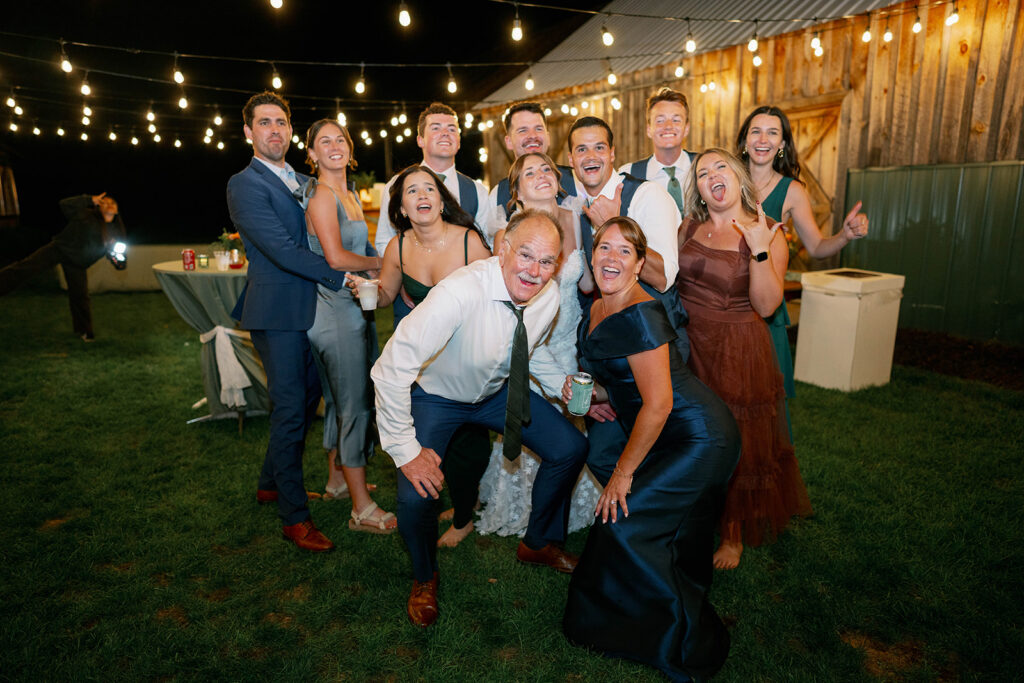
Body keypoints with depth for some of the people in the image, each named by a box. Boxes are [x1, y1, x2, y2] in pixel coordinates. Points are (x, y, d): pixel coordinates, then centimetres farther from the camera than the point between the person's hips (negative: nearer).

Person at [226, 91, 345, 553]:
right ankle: (294, 516, 10)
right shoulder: (245, 185, -8)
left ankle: (272, 484, 35)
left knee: (308, 397, 16)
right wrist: (340, 278, -17)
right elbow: (282, 249, -18)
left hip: (308, 307, 8)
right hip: (276, 311, -8)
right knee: (289, 408, -3)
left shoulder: (304, 182, 16)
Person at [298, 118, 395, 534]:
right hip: (335, 310, -9)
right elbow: (336, 258, -20)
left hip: (353, 307, 9)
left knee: (341, 400, 17)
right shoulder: (321, 195, -11)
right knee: (353, 403, -5)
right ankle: (362, 508, 4)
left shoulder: (350, 194, 17)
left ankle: (337, 480, 32)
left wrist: (375, 271, 2)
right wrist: (380, 261, -7)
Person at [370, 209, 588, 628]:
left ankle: (539, 542, 29)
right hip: (436, 395, -5)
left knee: (570, 449, 0)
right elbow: (391, 369, -35)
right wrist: (406, 450, -30)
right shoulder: (459, 293, -38)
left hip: (498, 391, 6)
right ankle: (424, 579, 14)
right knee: (417, 495, -23)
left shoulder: (550, 297, -16)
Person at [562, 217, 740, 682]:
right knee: (675, 540, 19)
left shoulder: (639, 315, -24)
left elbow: (658, 403, -24)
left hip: (698, 440, -9)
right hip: (674, 439, 9)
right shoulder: (596, 311, 5)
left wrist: (624, 473, -16)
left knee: (624, 522, -10)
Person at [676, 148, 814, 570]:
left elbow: (766, 305, -15)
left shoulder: (768, 237, -6)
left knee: (736, 444, 7)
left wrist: (759, 251, -24)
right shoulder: (688, 227, 5)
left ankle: (733, 535, 29)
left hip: (738, 354, -3)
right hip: (686, 346, 4)